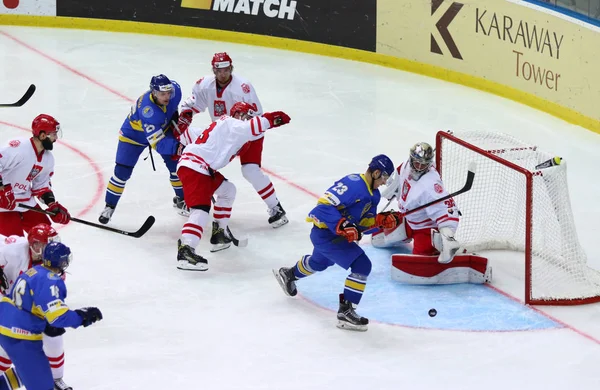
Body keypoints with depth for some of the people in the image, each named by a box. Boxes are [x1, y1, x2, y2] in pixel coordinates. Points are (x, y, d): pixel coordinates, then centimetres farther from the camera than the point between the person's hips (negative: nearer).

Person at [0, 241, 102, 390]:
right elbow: (57, 316, -26)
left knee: (26, 370, 29)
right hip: (20, 337, -10)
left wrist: (46, 327, 17)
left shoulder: (33, 272, 10)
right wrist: (82, 316, -14)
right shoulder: (49, 281, -19)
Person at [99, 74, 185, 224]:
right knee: (122, 171, -6)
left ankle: (180, 200, 23)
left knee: (176, 164, 1)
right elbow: (157, 143, -47)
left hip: (163, 128, 5)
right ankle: (109, 206, 13)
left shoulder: (174, 88, -27)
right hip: (134, 134, -5)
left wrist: (175, 118, -2)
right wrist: (176, 147, -61)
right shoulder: (147, 110, -45)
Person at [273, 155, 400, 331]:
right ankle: (345, 311, -14)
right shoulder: (353, 184, -26)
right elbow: (324, 204, -31)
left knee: (319, 262, 38)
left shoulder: (373, 194, 6)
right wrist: (342, 226, -37)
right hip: (326, 233, -11)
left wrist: (382, 219, -10)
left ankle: (288, 274, 66)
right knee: (362, 265, -19)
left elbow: (364, 222, 8)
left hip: (336, 234, 11)